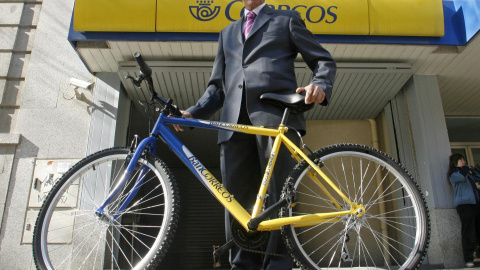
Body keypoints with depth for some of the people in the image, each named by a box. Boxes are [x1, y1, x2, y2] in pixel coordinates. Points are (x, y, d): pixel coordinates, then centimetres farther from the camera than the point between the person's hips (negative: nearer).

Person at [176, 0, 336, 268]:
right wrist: (193, 113, 9)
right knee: (236, 199, 0)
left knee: (279, 197, -7)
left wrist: (320, 85, -9)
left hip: (276, 115, -4)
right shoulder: (228, 32, 34)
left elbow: (324, 61, 15)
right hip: (235, 121, 4)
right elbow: (218, 85, 27)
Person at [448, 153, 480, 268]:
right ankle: (468, 259, -9)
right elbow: (462, 176, -18)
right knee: (468, 233, -10)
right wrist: (465, 168, 0)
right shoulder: (453, 174, 3)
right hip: (464, 204, -6)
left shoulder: (468, 173, 25)